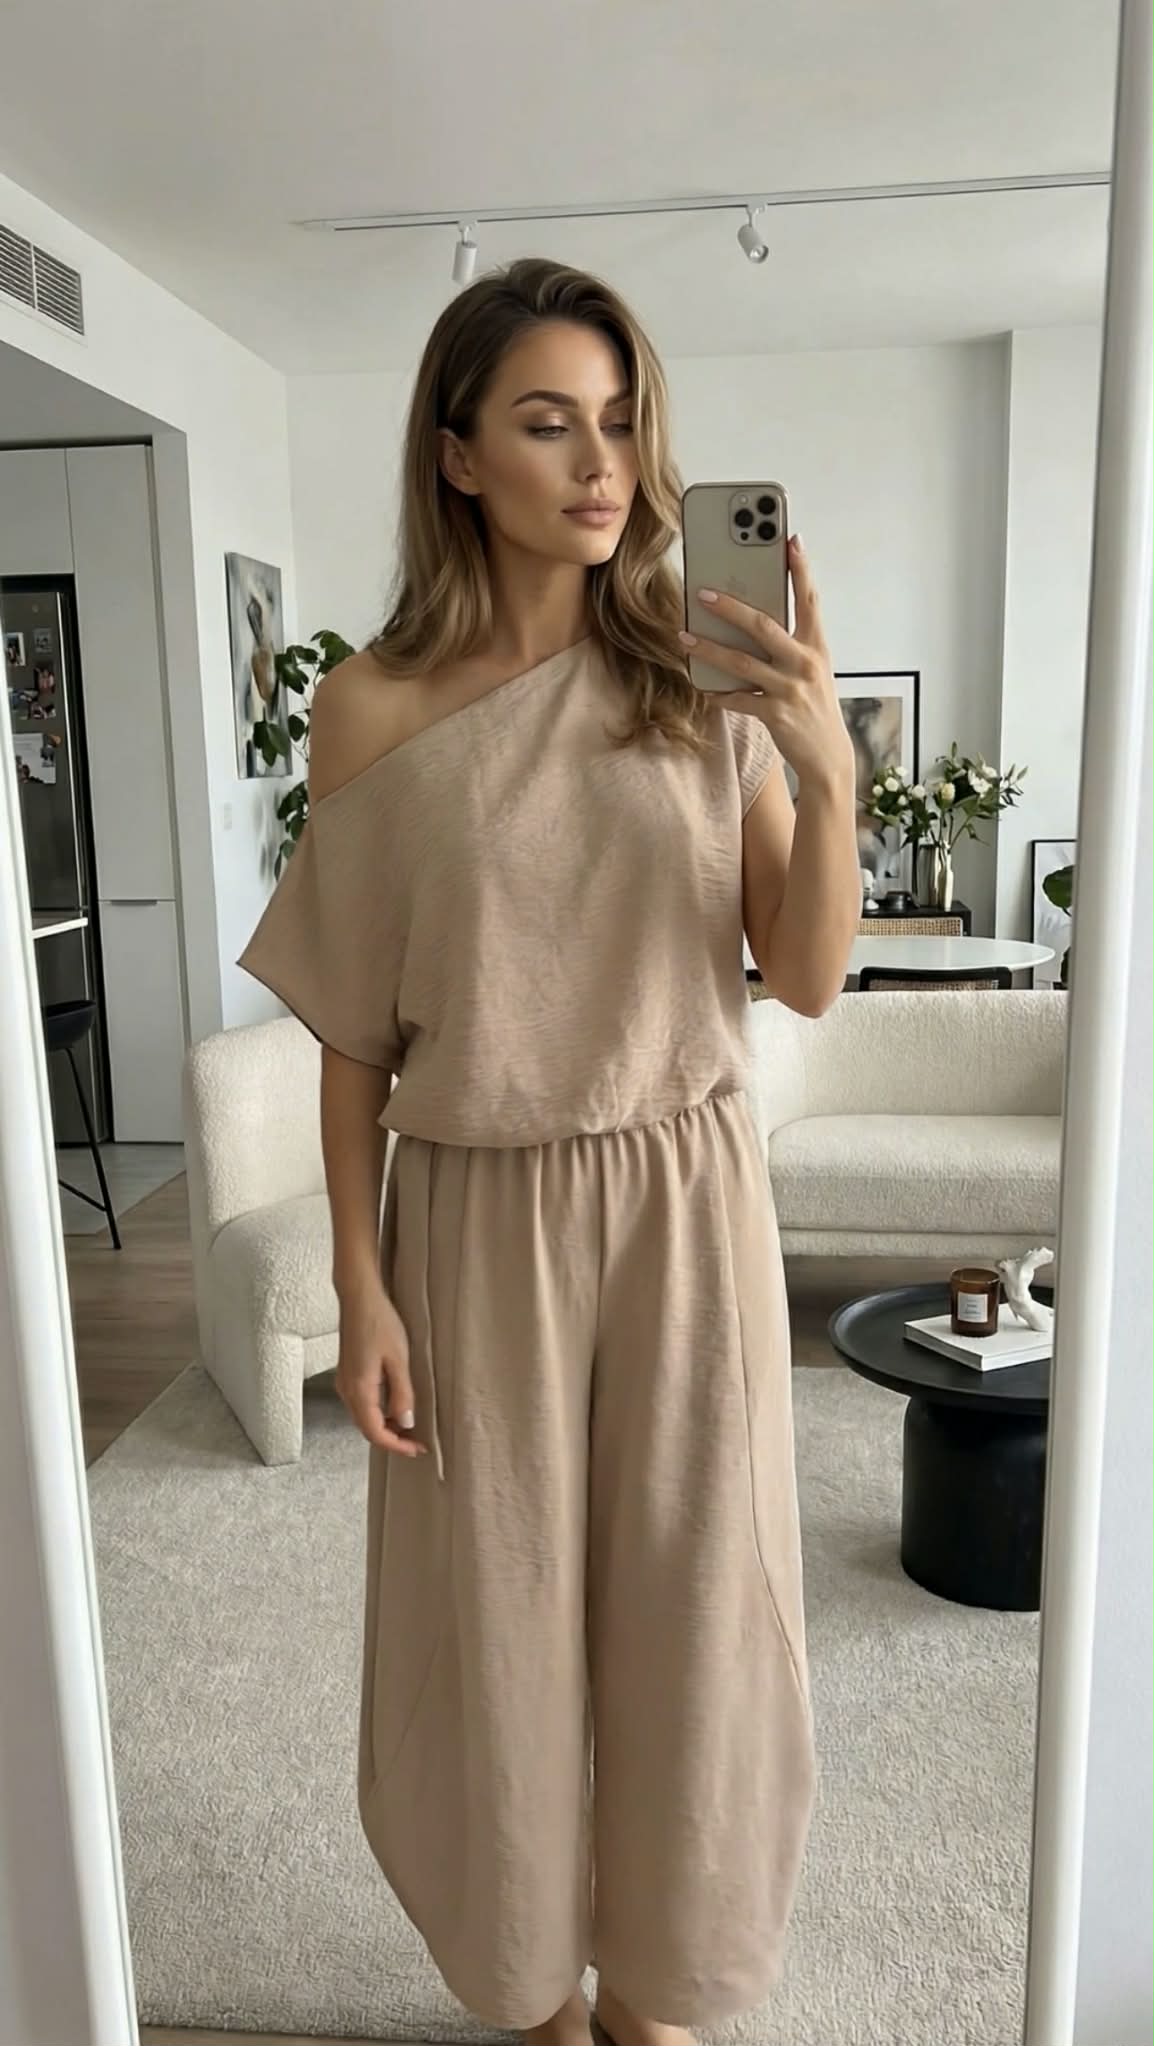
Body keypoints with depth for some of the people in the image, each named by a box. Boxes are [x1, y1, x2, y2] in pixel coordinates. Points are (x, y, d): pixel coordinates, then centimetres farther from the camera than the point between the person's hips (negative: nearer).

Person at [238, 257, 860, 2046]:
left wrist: (826, 770, -18)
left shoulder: (704, 681, -1)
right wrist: (359, 1285, -3)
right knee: (500, 1618, 12)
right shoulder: (375, 707, -4)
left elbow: (808, 979, -3)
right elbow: (353, 1036, -1)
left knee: (688, 1603, 13)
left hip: (686, 1200, 1)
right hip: (479, 1221, -1)